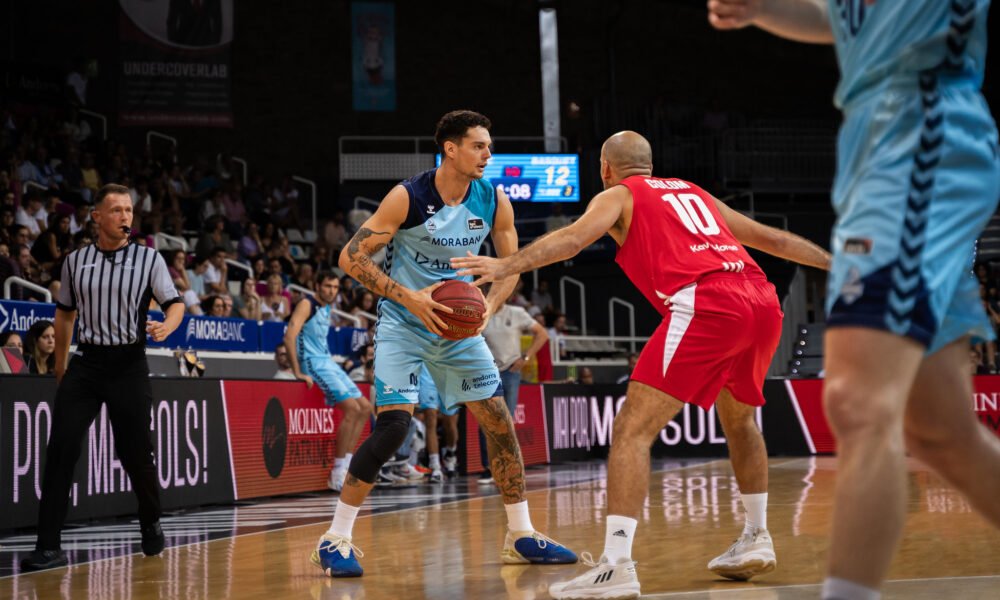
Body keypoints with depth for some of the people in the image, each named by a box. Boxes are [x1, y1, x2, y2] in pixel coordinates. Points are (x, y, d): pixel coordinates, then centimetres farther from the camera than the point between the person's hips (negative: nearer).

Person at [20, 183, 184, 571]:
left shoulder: (149, 259, 1)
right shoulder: (75, 261, 8)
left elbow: (174, 303, -1)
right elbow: (64, 314, 18)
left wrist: (166, 326, -24)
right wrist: (60, 367, 18)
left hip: (128, 364, -2)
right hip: (85, 362, 2)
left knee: (135, 452, 1)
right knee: (61, 449, -10)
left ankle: (151, 525, 28)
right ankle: (49, 546, -8)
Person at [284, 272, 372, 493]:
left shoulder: (327, 308, 16)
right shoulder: (307, 305, -11)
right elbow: (289, 336, -22)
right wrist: (298, 372, -26)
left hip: (328, 362, 10)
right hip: (313, 363, -10)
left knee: (365, 408, 8)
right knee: (352, 408, -20)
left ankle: (344, 464, 9)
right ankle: (337, 474, -16)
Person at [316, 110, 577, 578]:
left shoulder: (494, 202, -6)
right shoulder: (408, 197, -19)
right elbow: (351, 257, -18)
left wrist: (489, 306, -14)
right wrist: (409, 297, -28)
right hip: (403, 323, -5)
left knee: (500, 422, 3)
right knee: (394, 424, -19)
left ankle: (521, 537, 16)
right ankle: (335, 540, -10)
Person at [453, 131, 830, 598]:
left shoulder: (619, 194, 17)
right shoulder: (694, 193, 33)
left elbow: (573, 237, -4)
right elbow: (773, 239, 37)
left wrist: (506, 266, -14)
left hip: (705, 305, -7)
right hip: (763, 301, 7)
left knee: (633, 428, -7)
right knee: (738, 416, 31)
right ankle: (756, 538, 37)